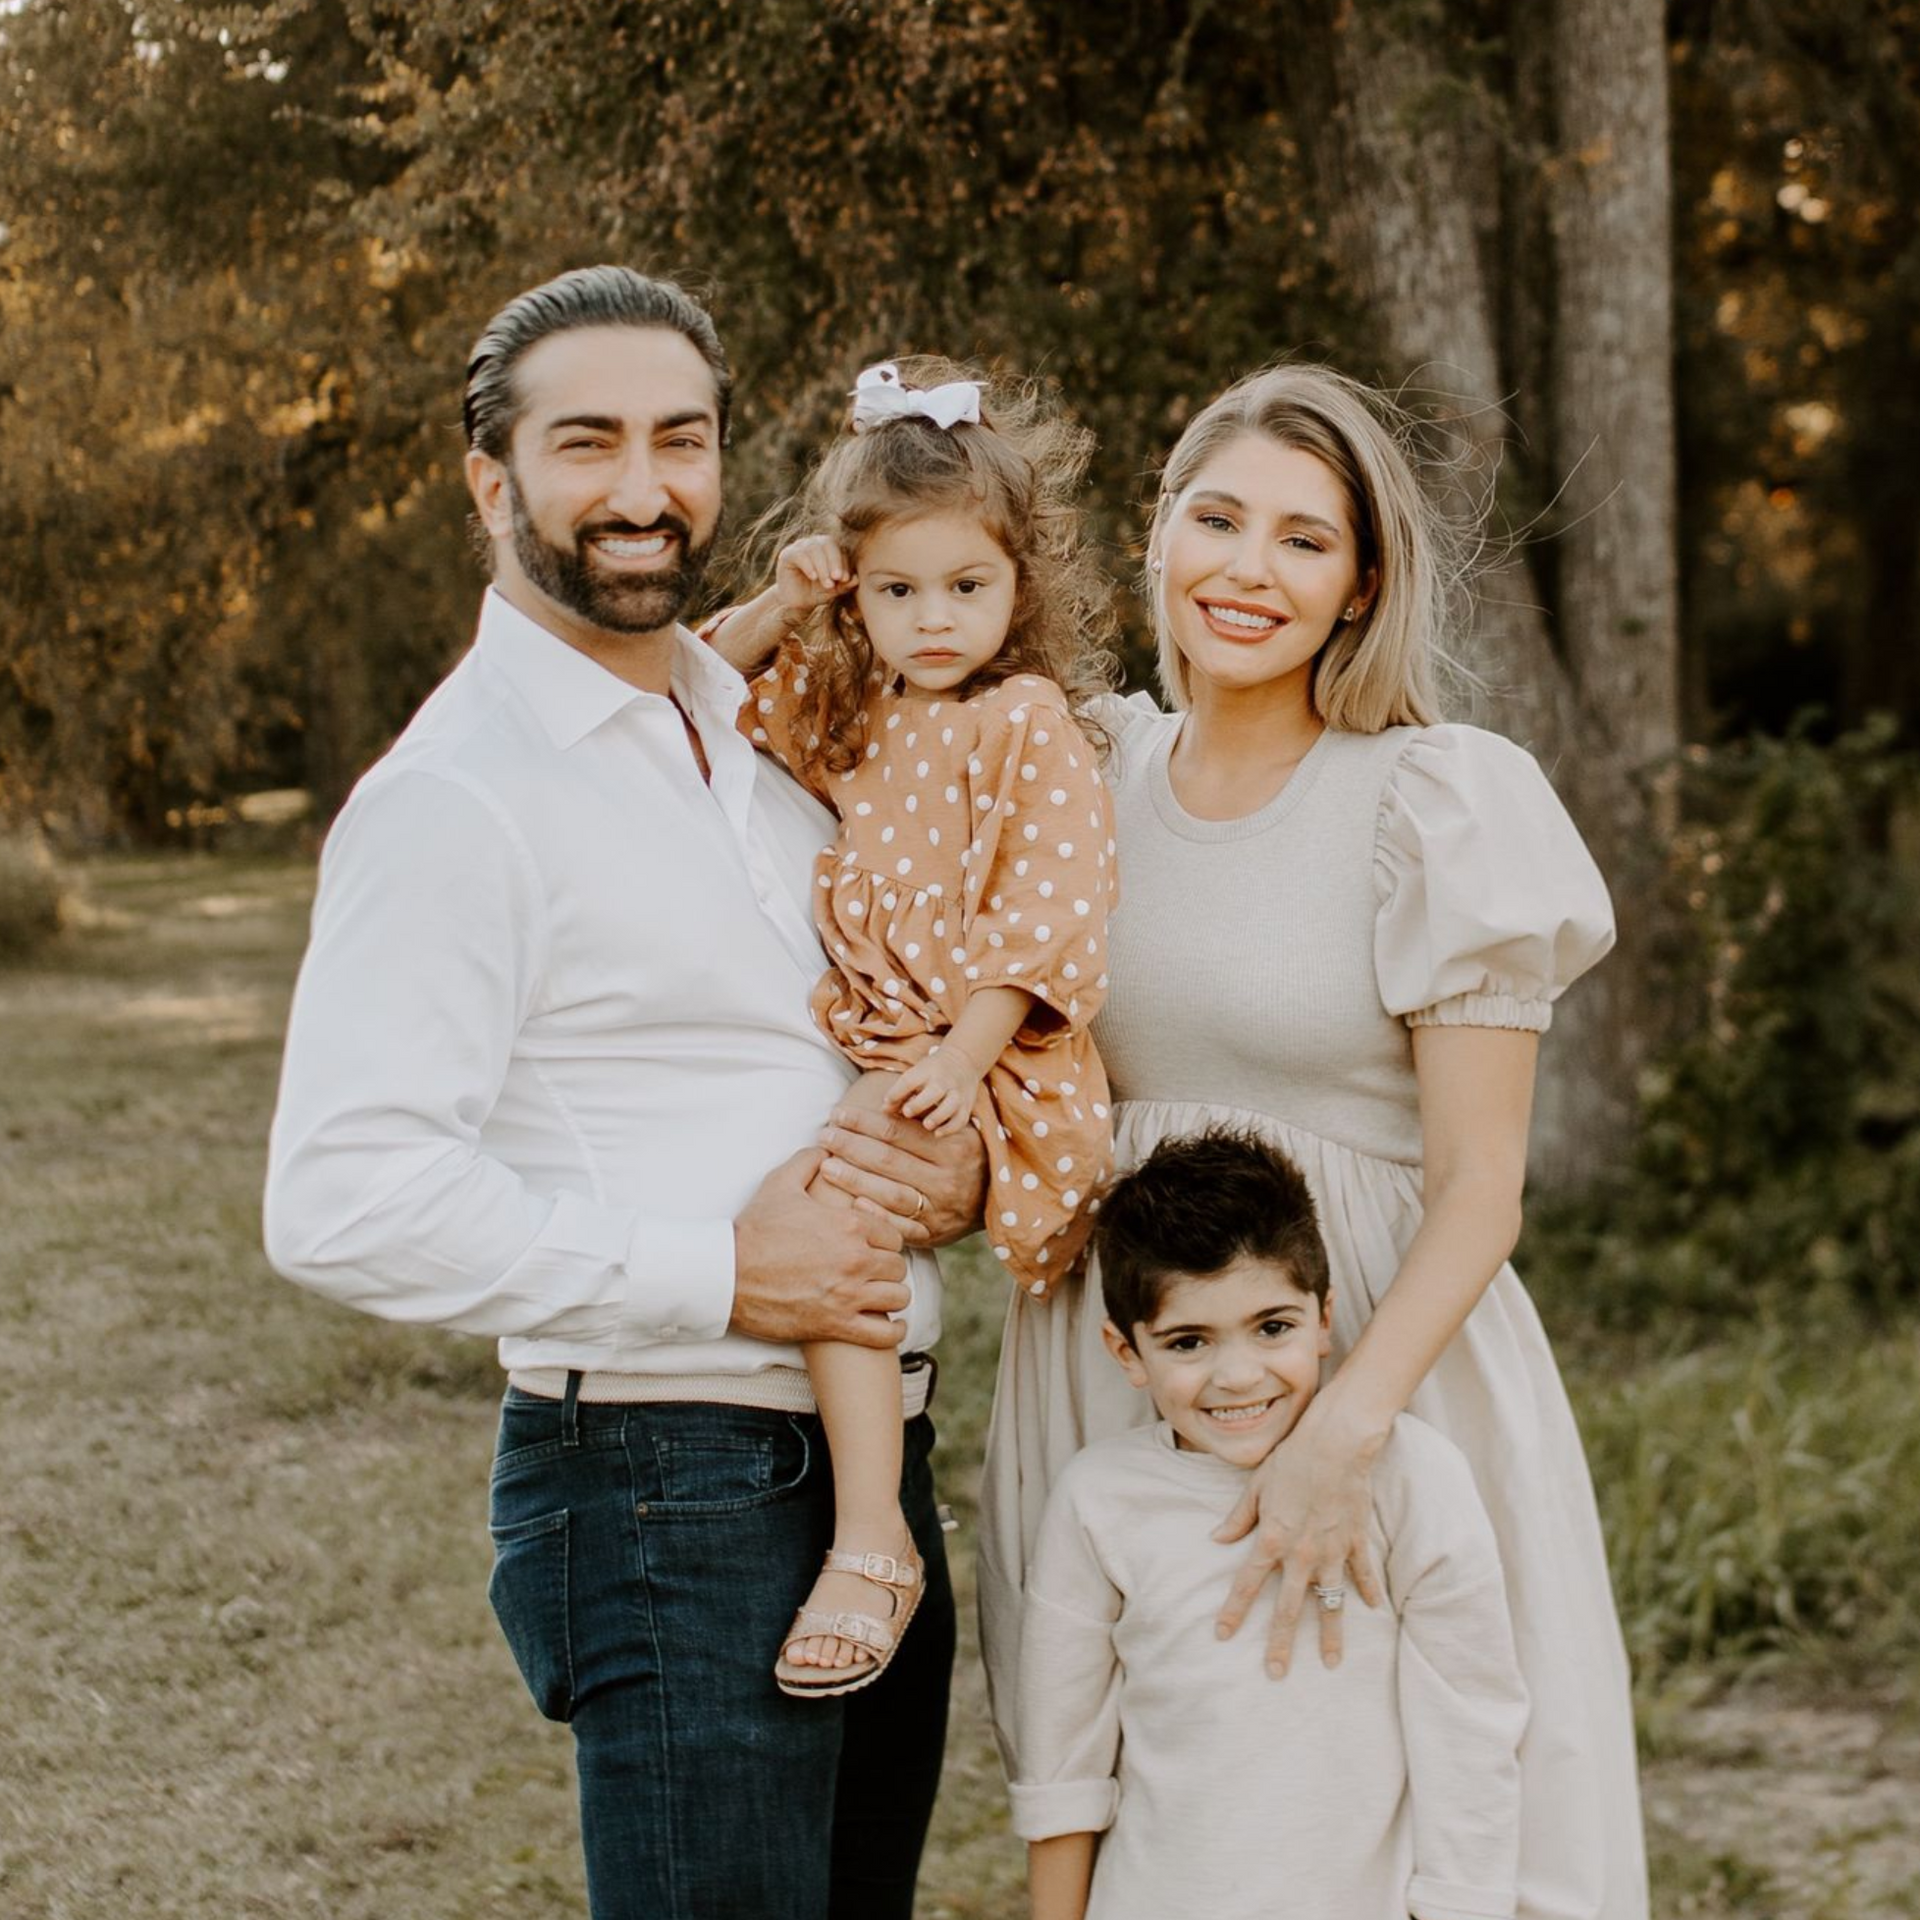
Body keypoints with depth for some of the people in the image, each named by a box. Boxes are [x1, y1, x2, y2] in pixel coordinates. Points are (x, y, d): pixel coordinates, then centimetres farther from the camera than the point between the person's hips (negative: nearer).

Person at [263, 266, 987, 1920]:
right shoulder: (458, 796, -12)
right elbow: (342, 1204, -21)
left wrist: (962, 1167, -2)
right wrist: (719, 1274, -19)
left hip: (869, 1462, 8)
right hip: (665, 1489, -8)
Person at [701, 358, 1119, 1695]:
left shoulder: (1030, 721, -5)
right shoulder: (847, 710, 16)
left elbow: (1047, 911, -12)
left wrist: (960, 1056, -20)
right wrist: (772, 612, 9)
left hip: (985, 1065, -9)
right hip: (868, 1037, 9)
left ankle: (872, 1543, -29)